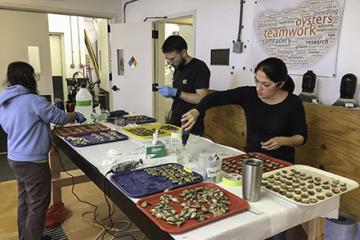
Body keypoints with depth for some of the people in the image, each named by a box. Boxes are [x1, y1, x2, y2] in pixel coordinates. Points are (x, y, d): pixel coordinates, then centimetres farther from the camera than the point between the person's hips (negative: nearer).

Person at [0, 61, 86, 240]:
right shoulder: (33, 100, -19)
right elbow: (59, 117, -11)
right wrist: (76, 116, 8)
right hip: (32, 162, -9)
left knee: (24, 201, 21)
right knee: (38, 205, 4)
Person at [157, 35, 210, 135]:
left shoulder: (199, 68, -12)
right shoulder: (178, 69, 13)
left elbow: (202, 99, -20)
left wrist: (175, 92, -21)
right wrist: (169, 93, 1)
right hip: (174, 123, 7)